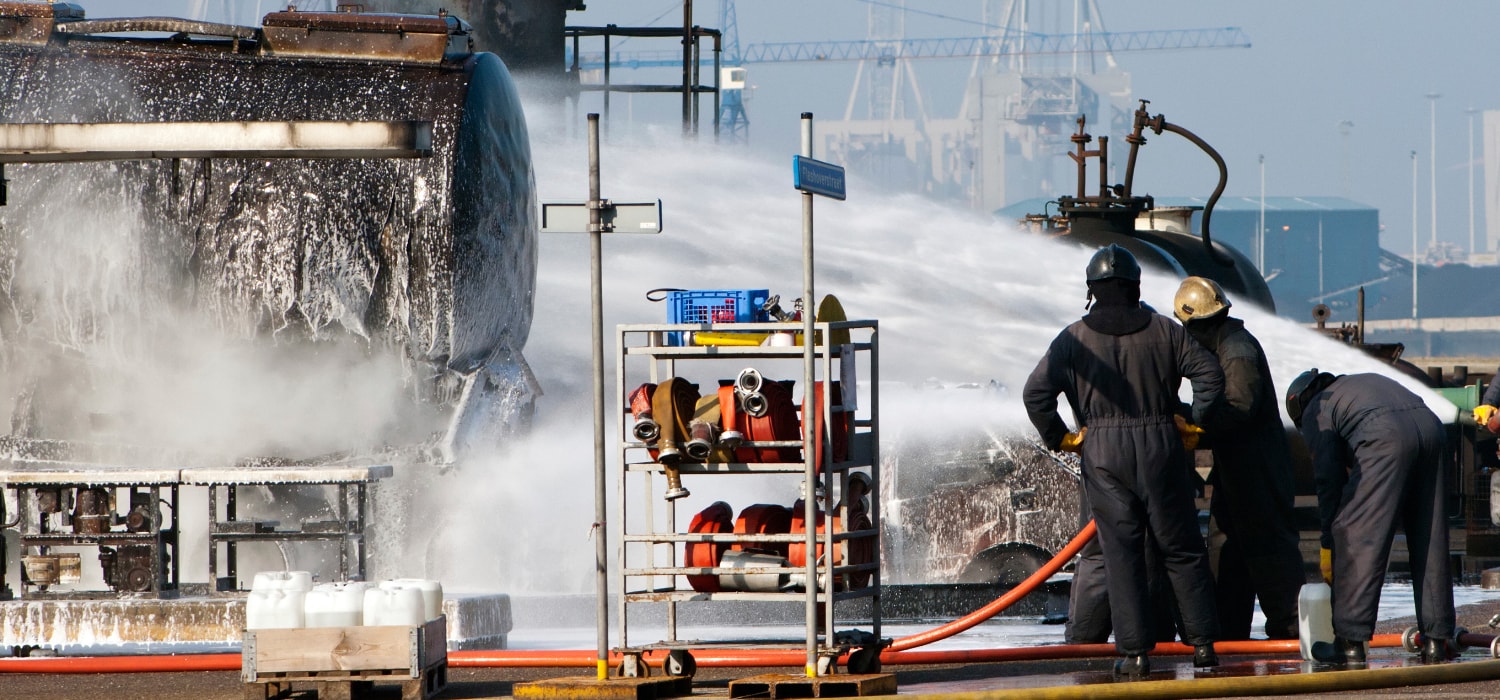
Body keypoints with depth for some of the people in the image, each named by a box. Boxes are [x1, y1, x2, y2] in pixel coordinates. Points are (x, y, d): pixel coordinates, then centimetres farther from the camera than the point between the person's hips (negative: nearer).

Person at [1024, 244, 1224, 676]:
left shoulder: (1074, 339, 0)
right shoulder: (1162, 331, 3)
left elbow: (1036, 392, -7)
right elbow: (1209, 373, -3)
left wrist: (1058, 438, 4)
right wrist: (1195, 422, 8)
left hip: (1102, 452, -1)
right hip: (1160, 448, 1)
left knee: (1121, 552, 2)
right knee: (1182, 549, 9)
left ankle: (1134, 651, -3)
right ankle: (1203, 642, 9)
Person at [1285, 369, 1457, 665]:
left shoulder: (1316, 411, 20)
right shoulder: (1366, 383, 41)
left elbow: (1328, 478, 12)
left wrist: (1328, 544, 18)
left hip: (1385, 440, -6)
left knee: (1357, 538, -1)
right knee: (1430, 542, 12)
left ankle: (1350, 641, -5)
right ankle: (1437, 640, 11)